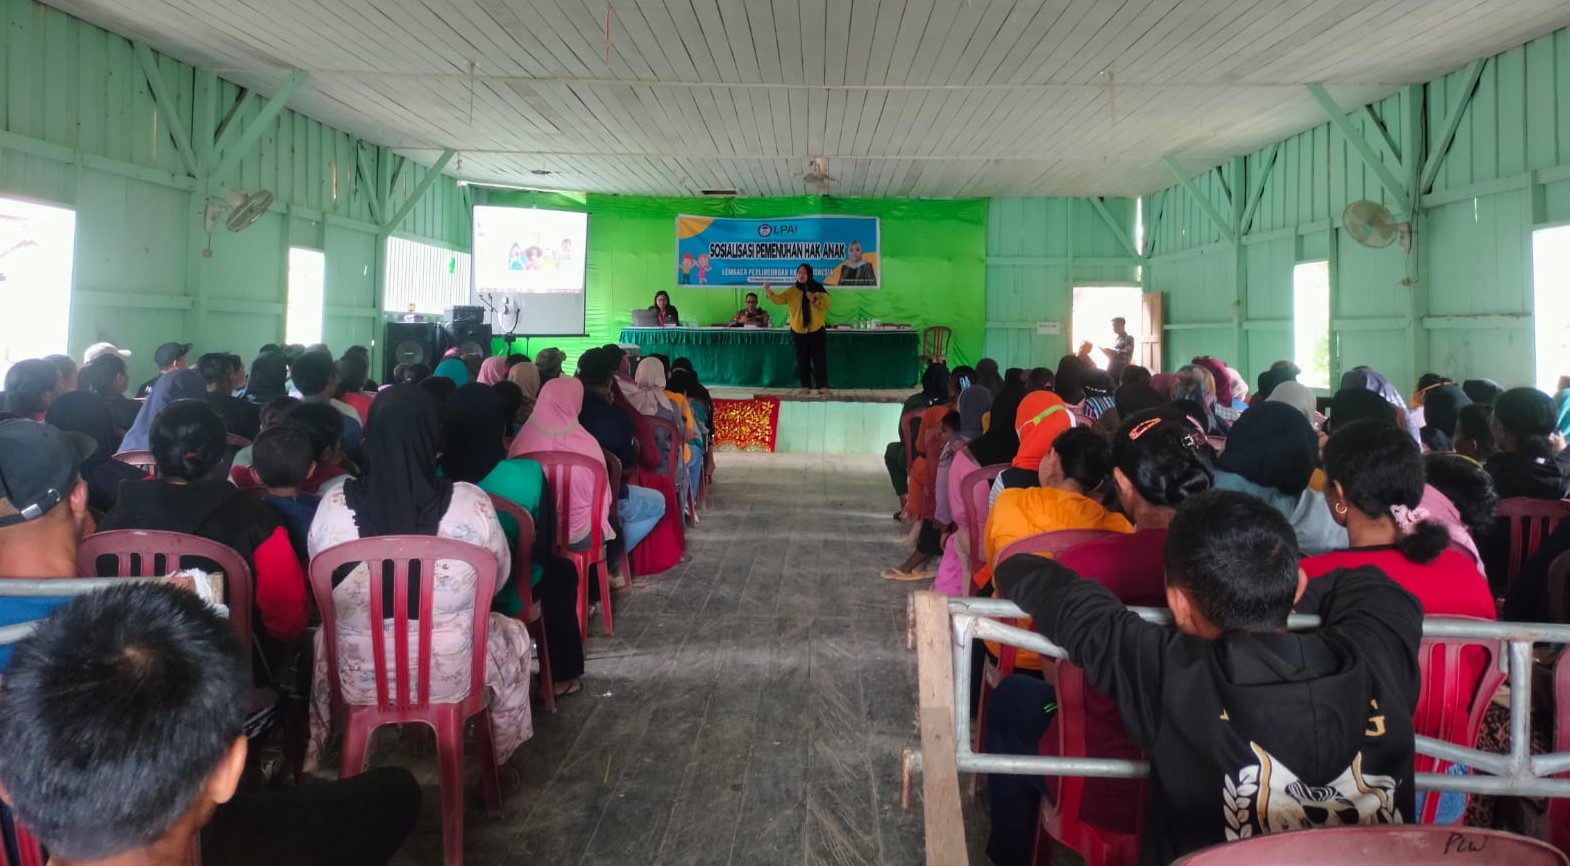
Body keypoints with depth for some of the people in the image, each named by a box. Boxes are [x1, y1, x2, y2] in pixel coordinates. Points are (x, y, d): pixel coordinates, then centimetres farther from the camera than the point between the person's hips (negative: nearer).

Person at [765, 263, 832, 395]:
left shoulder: (818, 288, 1)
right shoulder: (792, 291, 0)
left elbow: (827, 304, -3)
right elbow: (778, 299, -14)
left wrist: (815, 300, -18)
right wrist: (768, 291, -32)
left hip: (817, 330, -1)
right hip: (798, 331, 1)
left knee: (820, 359, 0)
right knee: (802, 360, 6)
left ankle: (822, 386, 4)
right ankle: (806, 386, 13)